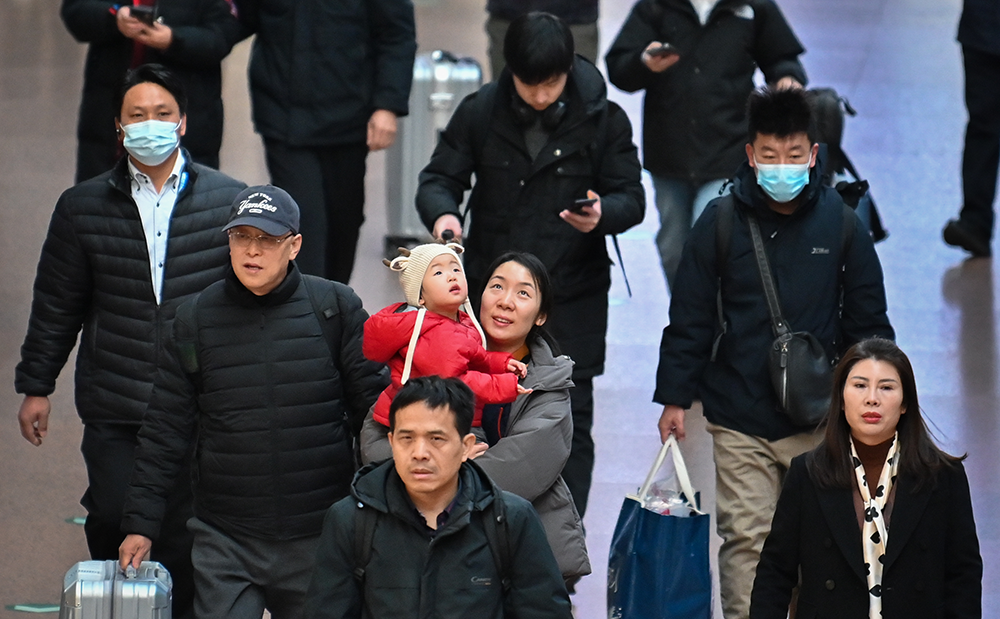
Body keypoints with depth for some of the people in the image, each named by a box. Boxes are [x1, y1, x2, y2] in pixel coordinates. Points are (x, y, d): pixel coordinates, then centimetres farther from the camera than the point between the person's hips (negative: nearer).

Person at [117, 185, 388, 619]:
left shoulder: (335, 308, 0)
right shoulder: (196, 319, 3)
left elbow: (374, 400, 2)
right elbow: (165, 428, 8)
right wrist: (141, 522, 5)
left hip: (318, 539, 0)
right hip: (225, 542, 1)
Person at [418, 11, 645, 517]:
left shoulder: (603, 119, -5)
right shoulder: (480, 111, -2)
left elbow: (631, 197, -1)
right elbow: (439, 178, 2)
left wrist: (602, 215, -25)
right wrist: (442, 214, -22)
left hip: (572, 296, -2)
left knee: (569, 419, 0)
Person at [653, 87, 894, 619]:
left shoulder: (841, 225, 1)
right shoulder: (721, 222, -2)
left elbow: (868, 323, 9)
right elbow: (690, 318, 4)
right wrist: (675, 397, 2)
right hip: (738, 419, -1)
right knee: (746, 537, -2)